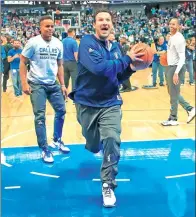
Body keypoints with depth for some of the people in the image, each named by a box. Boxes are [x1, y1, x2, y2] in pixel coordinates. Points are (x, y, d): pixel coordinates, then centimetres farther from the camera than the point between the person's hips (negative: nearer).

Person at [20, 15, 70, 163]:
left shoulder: (58, 44, 3)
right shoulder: (33, 42, -11)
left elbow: (60, 65, 11)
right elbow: (23, 63, -7)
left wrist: (63, 85, 7)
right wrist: (24, 83, -14)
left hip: (53, 84, 5)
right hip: (37, 84, -5)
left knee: (61, 110, 9)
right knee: (40, 116, -2)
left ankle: (57, 140, 30)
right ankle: (45, 150, 7)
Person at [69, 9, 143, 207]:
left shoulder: (115, 47, 6)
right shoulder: (87, 42, -13)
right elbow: (98, 67, -30)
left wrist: (131, 68, -7)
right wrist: (127, 59, -23)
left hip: (110, 103, 3)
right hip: (87, 103, -3)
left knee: (112, 140, -18)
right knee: (94, 147, 11)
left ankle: (108, 185, -2)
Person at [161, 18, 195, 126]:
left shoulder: (179, 38, -18)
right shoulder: (171, 36, 10)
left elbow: (182, 58, -23)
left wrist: (176, 73, -28)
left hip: (176, 67, -10)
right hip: (170, 67, 10)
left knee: (173, 94, -1)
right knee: (173, 93, 17)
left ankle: (173, 119, 10)